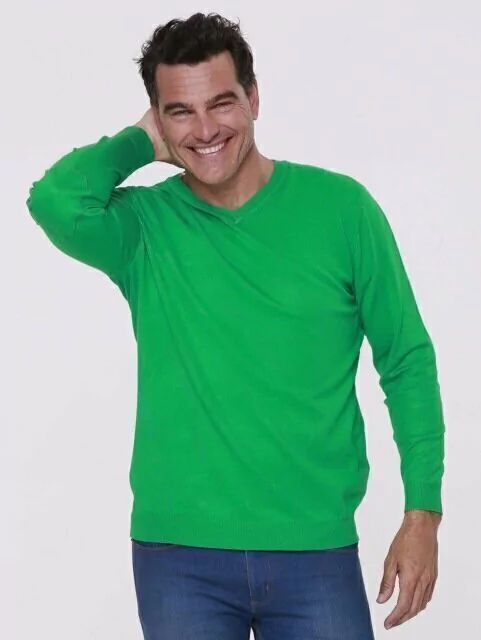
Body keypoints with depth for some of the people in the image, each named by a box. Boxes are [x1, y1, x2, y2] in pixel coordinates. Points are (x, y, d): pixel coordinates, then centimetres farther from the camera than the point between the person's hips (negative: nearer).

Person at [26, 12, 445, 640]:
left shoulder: (340, 208, -1)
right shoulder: (142, 225, -2)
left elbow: (407, 362, 4)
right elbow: (56, 202, -24)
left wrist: (423, 513, -2)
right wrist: (140, 142, -6)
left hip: (317, 550, 0)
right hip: (178, 554, 0)